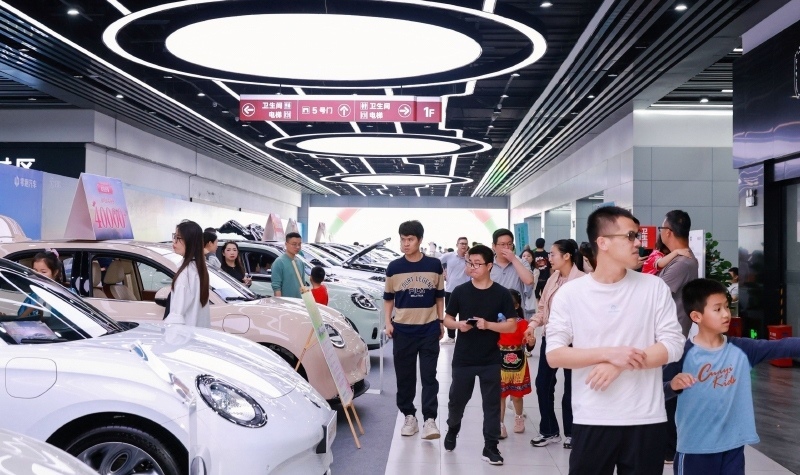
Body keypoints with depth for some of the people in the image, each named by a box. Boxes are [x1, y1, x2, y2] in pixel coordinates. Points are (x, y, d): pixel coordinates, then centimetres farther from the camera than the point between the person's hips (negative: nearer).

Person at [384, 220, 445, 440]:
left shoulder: (434, 265, 0)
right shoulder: (394, 267, 0)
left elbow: (439, 296, 10)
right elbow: (388, 298, 9)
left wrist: (441, 321, 8)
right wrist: (388, 322, 0)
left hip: (429, 329, -1)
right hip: (403, 329, 1)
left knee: (429, 376, -3)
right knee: (404, 376, 6)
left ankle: (429, 419, -3)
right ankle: (409, 416, 18)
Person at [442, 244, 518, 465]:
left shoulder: (501, 293, -5)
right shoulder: (460, 291, -1)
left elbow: (511, 325, -5)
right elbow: (447, 319, 7)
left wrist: (488, 325, -20)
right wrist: (458, 324, -15)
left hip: (490, 360, -1)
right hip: (463, 358, 1)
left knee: (492, 403, 2)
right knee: (457, 399, 14)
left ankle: (490, 447, 12)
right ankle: (452, 431, 41)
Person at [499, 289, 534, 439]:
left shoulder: (522, 323, -7)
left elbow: (528, 347, -11)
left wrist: (531, 342, -33)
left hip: (518, 365, 0)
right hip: (500, 364, 0)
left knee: (517, 395, 14)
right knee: (500, 395, 2)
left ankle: (519, 418, 39)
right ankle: (500, 425, 10)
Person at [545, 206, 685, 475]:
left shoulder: (654, 287, 0)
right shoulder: (569, 293, -3)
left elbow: (673, 346, -3)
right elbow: (554, 355, -6)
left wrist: (619, 366, -14)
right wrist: (610, 353, -17)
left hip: (646, 420, 1)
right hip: (592, 420, -1)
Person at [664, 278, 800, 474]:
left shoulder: (740, 349, 0)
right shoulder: (685, 353, -12)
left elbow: (780, 347, -8)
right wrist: (673, 385, -32)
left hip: (732, 445, 4)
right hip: (695, 447, -4)